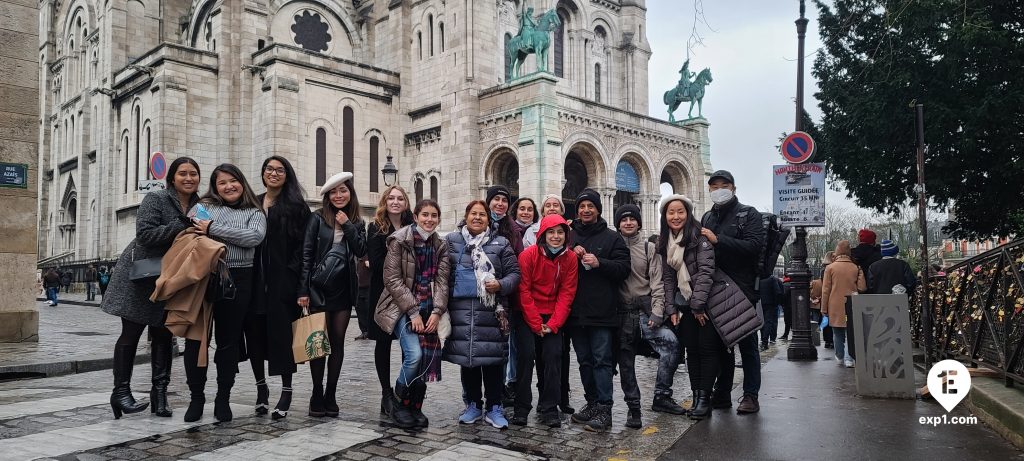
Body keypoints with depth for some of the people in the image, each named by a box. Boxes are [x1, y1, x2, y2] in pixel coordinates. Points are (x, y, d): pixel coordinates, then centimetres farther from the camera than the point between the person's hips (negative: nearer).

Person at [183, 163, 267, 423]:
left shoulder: (255, 213, 10)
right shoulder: (202, 207, 13)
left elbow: (254, 237, -11)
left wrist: (213, 229, -12)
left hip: (237, 281, -1)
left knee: (228, 340, 6)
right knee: (196, 338, 4)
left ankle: (223, 399, 18)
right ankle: (196, 397, 18)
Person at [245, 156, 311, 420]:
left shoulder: (296, 206, 2)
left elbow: (302, 247, -4)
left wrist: (299, 281, -13)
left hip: (282, 280, -4)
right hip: (254, 279, 4)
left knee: (281, 334, -1)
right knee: (254, 333, 7)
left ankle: (286, 392, 9)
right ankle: (261, 387, 23)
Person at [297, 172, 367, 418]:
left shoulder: (357, 223, 10)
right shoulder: (317, 218, 0)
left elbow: (361, 251, -3)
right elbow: (306, 254, -4)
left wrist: (347, 225, -9)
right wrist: (303, 290, -9)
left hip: (343, 288, 3)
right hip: (319, 287, -3)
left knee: (337, 341, 5)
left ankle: (331, 395, 13)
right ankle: (317, 395, 10)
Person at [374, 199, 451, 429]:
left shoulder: (440, 246, 10)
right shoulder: (399, 240, -5)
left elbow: (441, 280, 5)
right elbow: (392, 279, -9)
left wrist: (437, 311, -9)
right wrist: (413, 311, -13)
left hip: (428, 310, 5)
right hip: (402, 308, -5)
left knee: (427, 358, -2)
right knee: (414, 354, -19)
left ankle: (415, 407, 16)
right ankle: (398, 402, 4)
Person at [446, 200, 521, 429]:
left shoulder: (501, 244, 7)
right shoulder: (451, 241, 9)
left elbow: (514, 273, 6)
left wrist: (500, 285, -12)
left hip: (491, 310, -1)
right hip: (461, 310, 1)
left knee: (493, 360, 0)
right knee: (466, 358, 8)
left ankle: (494, 408, 13)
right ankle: (473, 405, 22)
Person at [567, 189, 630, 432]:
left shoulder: (612, 237, 3)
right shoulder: (569, 237, 12)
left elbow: (624, 268, -4)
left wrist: (599, 263, -18)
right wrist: (571, 255, -8)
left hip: (602, 311, -4)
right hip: (576, 311, 4)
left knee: (602, 360, -3)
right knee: (584, 360, 12)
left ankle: (604, 410, 0)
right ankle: (592, 403, 24)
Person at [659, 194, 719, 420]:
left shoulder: (700, 236, -11)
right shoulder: (664, 243, 8)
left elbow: (705, 270, -17)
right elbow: (667, 277, 9)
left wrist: (698, 304, -19)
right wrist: (671, 308, 2)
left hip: (706, 302, -5)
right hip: (684, 304, 6)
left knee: (707, 348, -4)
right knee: (691, 350, 7)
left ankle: (705, 398, 2)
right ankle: (696, 396, 13)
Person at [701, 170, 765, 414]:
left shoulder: (748, 214, -1)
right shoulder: (707, 218, 17)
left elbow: (755, 245, -17)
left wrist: (718, 240, -20)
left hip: (742, 290, -5)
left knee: (747, 343, 2)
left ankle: (751, 396, 9)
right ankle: (722, 394, 19)